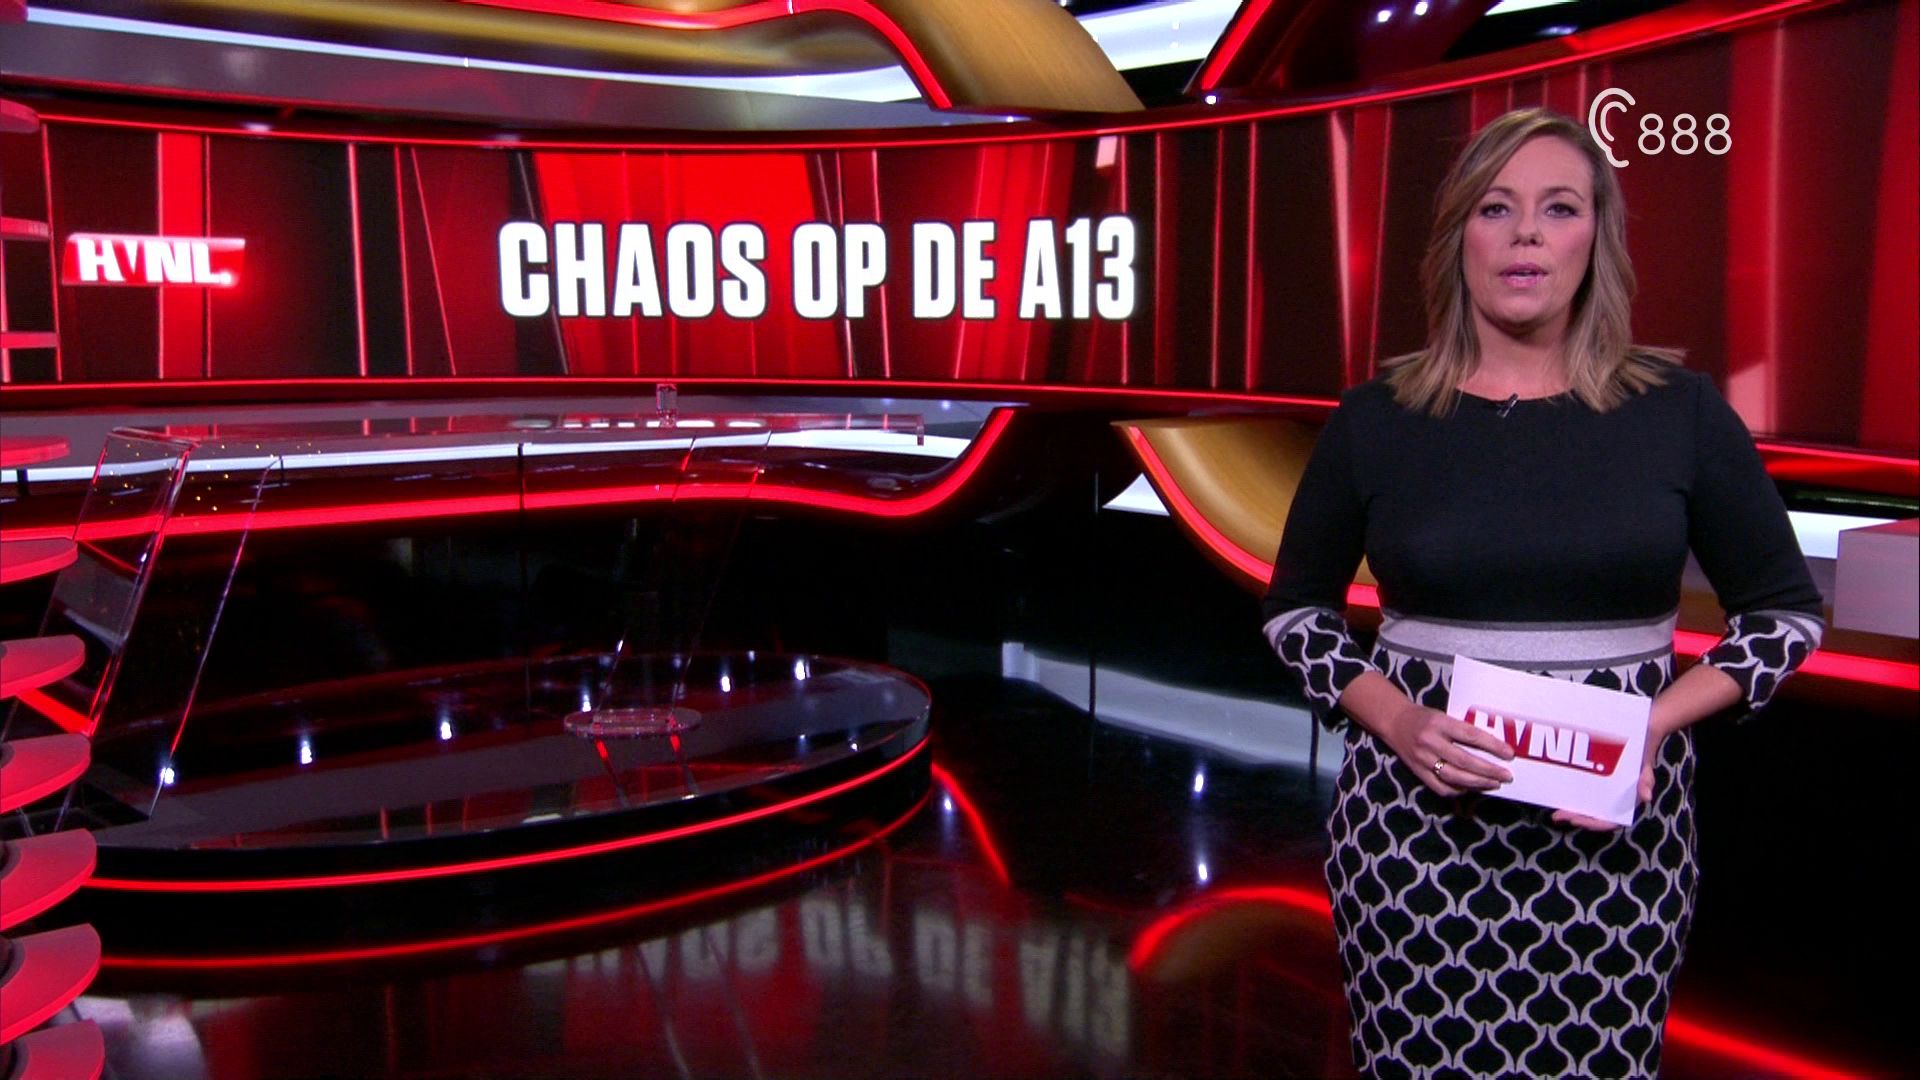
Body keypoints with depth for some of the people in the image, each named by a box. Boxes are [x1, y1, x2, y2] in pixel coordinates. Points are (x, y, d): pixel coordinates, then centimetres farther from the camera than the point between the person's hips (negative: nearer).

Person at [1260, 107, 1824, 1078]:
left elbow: (1786, 612, 8)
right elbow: (1295, 606, 9)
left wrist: (1656, 721, -8)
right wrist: (1396, 721, -8)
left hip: (1616, 823, 0)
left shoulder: (1679, 410, 0)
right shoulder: (1377, 416, 0)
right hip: (1414, 815, 0)